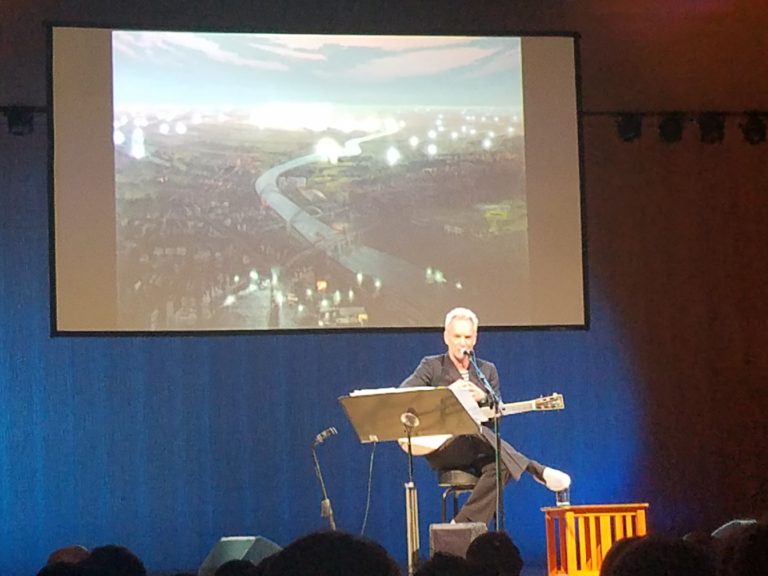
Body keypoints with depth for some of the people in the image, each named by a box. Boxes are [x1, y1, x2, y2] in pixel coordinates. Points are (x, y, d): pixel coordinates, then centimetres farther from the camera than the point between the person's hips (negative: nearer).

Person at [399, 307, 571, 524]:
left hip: (476, 450, 3)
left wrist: (483, 398, -10)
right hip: (441, 447, -3)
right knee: (476, 433, -37)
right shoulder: (431, 366, 6)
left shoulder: (487, 370, 16)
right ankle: (537, 471, -37)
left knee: (499, 465, -34)